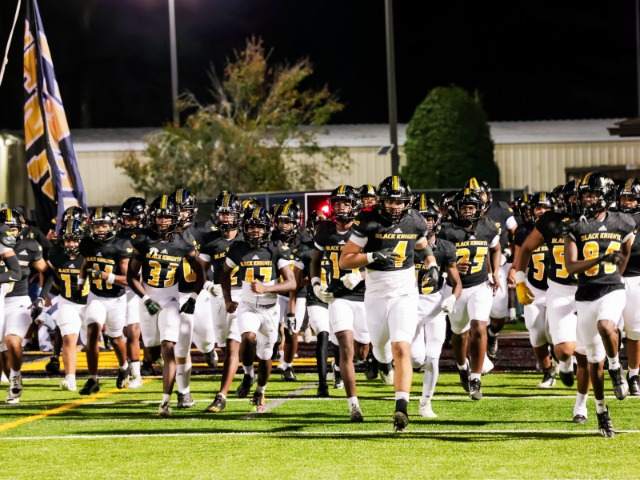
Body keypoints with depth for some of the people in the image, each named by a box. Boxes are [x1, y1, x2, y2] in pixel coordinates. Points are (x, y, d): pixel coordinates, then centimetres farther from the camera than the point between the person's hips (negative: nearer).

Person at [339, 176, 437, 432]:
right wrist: (373, 256, -24)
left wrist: (432, 265, 4)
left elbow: (424, 245, 23)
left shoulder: (415, 223, -1)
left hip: (405, 294, 0)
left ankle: (401, 407, -22)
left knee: (401, 350, -18)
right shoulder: (368, 222, -12)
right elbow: (344, 261, -10)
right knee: (382, 354, 17)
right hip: (376, 295, 0)